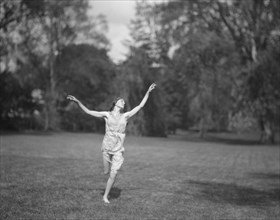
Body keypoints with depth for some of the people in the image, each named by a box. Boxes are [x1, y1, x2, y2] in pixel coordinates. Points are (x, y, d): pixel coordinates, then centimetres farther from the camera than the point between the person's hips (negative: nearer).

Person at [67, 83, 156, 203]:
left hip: (118, 149, 1)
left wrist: (148, 92, 2)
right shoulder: (107, 115, 4)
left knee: (113, 175, -4)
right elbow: (88, 111, 3)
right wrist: (77, 102, -7)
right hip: (107, 147, -1)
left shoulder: (125, 116, 7)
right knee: (106, 172, 8)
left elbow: (140, 105, 7)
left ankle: (105, 196, 13)